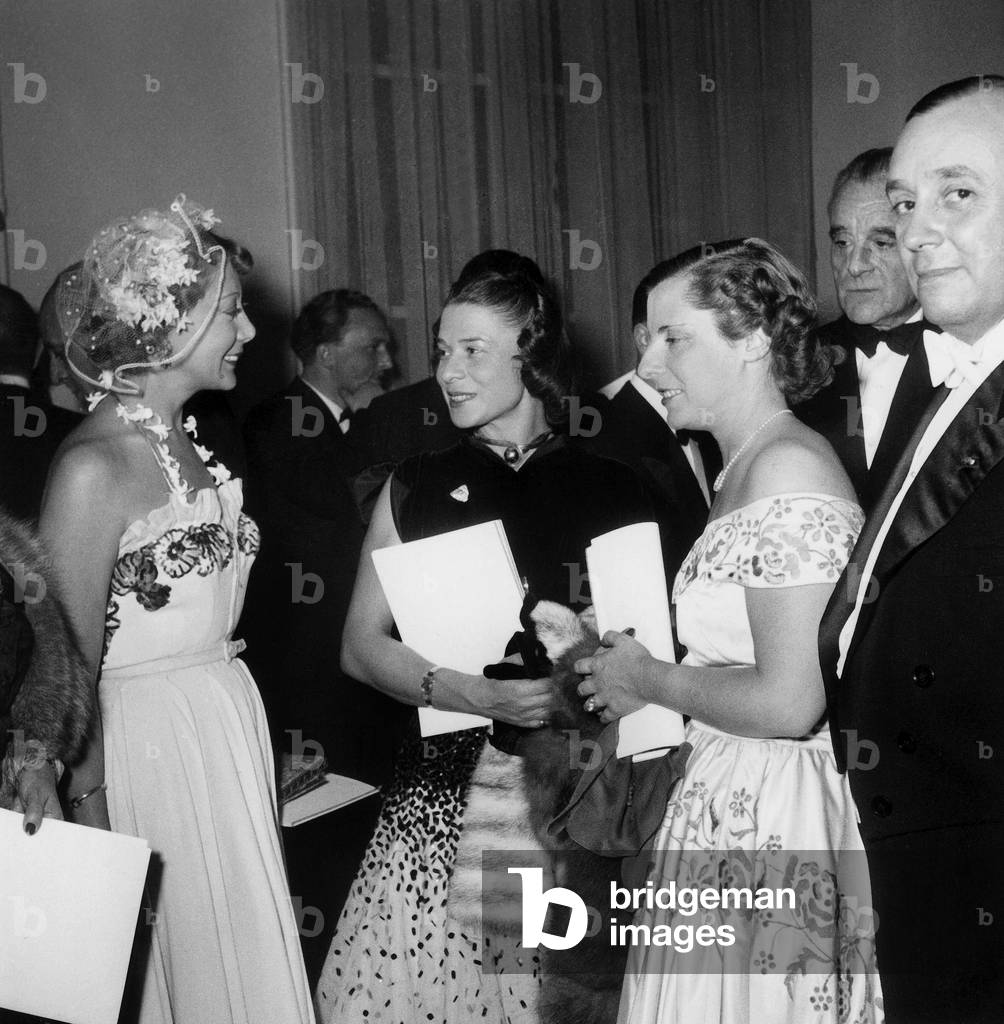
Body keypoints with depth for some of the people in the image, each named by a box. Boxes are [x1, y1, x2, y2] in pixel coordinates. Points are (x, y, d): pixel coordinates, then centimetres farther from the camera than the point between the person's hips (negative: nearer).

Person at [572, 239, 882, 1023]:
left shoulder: (789, 466, -16)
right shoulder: (740, 468, 14)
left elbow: (789, 702, -22)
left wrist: (650, 680, -9)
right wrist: (619, 657, 7)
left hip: (773, 826, -9)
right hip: (726, 807, 9)